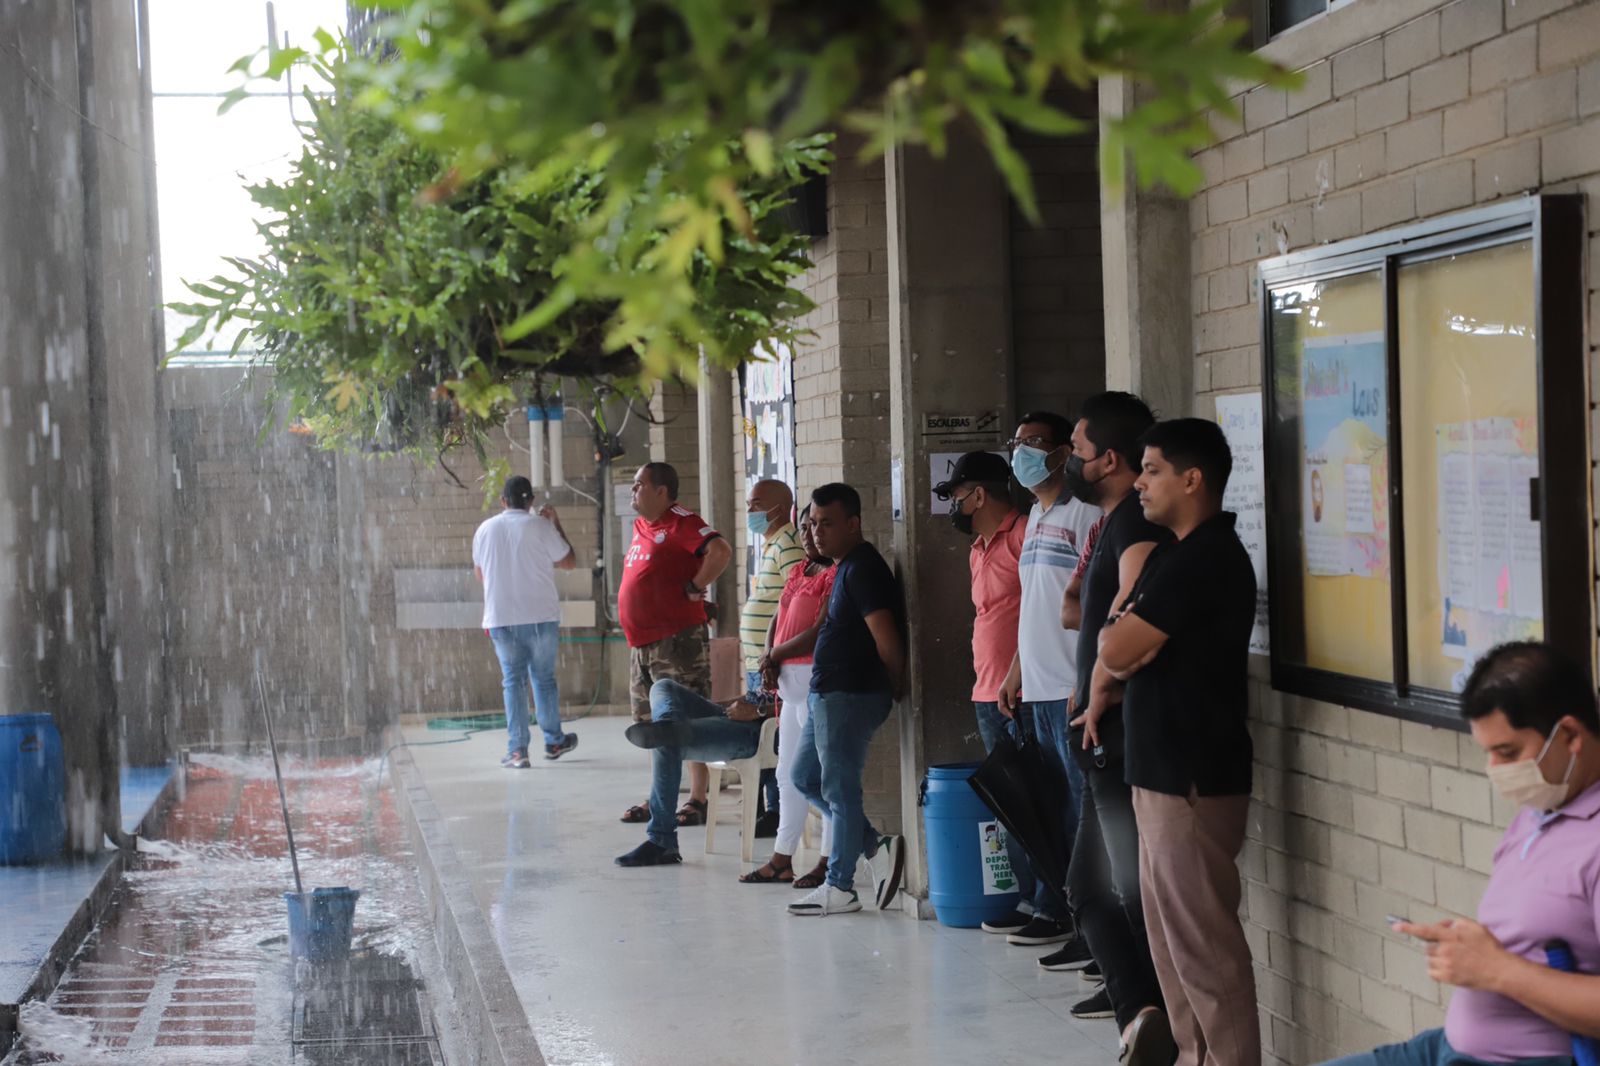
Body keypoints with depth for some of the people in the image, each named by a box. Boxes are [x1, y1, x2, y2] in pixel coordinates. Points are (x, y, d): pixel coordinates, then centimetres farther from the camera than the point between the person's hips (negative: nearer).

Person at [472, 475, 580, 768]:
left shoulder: (485, 529, 4)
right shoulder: (540, 526, -8)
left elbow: (479, 575, 16)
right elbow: (569, 562, 3)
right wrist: (556, 524, 10)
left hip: (500, 619, 2)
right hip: (540, 617, -2)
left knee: (513, 681, 5)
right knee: (544, 678, 12)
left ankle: (517, 750, -1)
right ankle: (554, 741, 23)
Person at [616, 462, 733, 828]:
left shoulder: (681, 523, -12)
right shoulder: (641, 527, 16)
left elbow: (721, 551, -27)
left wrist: (694, 587, -19)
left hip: (677, 640, -10)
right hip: (642, 643, 10)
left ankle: (697, 802, -5)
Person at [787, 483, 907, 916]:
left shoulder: (862, 569, -17)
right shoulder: (846, 567, 15)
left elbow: (887, 641, -21)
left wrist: (895, 687, -9)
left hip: (849, 697, -11)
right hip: (829, 695, 11)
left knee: (839, 790, -3)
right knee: (804, 778, 17)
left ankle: (839, 888, 5)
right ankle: (878, 846, 16)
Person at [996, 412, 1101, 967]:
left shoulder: (1083, 512, -10)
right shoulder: (1036, 517, 18)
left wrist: (1092, 684, -22)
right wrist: (1016, 673, 22)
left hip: (1073, 690, -9)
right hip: (1039, 689, 9)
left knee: (1084, 814, -7)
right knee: (1052, 807, 15)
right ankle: (1053, 911, 25)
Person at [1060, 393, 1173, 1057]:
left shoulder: (1138, 522, -15)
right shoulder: (1113, 523, 16)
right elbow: (1073, 613, 25)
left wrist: (1100, 696, -20)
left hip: (1125, 735, -10)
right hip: (1107, 738, 10)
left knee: (1136, 890, -9)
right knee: (1091, 885, 12)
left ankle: (1144, 1013, -8)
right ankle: (1138, 1005, 11)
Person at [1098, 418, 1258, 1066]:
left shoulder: (1203, 560, -17)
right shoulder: (1175, 554, 15)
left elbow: (1114, 650, -18)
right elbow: (1113, 651, 13)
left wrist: (1120, 633, 4)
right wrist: (1123, 644, -9)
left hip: (1193, 780, -10)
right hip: (1165, 770, 10)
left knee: (1202, 939, -6)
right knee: (1172, 933, 15)